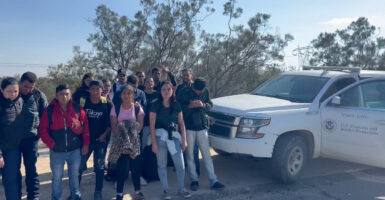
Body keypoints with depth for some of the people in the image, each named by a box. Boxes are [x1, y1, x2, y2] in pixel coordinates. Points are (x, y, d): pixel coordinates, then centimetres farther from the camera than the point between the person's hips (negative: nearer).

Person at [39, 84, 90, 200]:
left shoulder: (77, 109, -3)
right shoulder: (49, 110, -5)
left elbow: (85, 127, 1)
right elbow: (43, 130, -3)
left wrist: (85, 144, -2)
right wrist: (51, 144, -11)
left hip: (75, 150, 1)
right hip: (57, 151, -1)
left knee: (74, 174, 16)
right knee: (56, 177, 11)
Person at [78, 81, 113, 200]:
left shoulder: (107, 104, -5)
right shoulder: (83, 102, -4)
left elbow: (111, 122, 0)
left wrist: (105, 134, -9)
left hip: (101, 139, -1)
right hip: (85, 139, 1)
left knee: (99, 167, 8)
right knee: (79, 165, 7)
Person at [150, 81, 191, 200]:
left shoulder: (176, 105, 7)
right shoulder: (156, 105, -3)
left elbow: (181, 123, 10)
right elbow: (152, 125, -4)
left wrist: (184, 140, 5)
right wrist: (154, 143, -9)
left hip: (174, 136, 3)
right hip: (160, 136, -2)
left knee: (180, 165, 2)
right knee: (162, 165, 6)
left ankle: (181, 189, 21)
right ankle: (165, 190, 22)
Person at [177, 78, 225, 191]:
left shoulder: (205, 91, 2)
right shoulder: (184, 92, -7)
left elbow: (210, 105, 9)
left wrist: (203, 105, -13)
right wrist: (190, 105, -21)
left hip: (202, 126, 2)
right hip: (188, 127, -2)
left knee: (207, 155, 3)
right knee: (190, 155, 4)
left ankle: (213, 181, 7)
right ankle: (194, 180, 18)